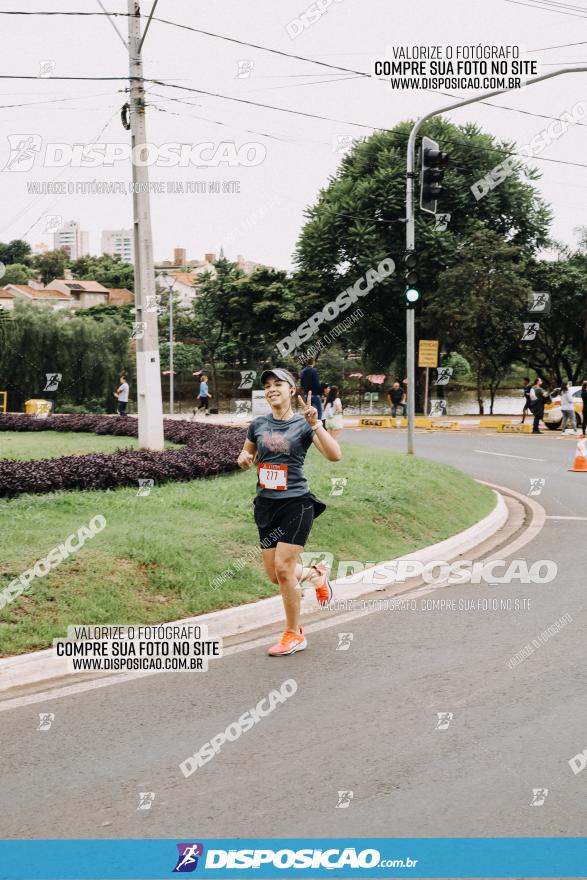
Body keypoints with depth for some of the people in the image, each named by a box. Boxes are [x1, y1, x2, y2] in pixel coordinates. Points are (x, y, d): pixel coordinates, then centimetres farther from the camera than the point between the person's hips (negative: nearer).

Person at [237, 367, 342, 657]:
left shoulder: (303, 424, -6)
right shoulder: (258, 424, 7)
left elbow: (334, 455, -17)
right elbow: (247, 453, 23)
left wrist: (315, 424, -26)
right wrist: (244, 458, 0)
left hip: (296, 503, -5)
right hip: (266, 504, 5)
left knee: (283, 569, -11)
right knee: (275, 575, 6)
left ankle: (294, 635, 6)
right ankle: (316, 574, 38)